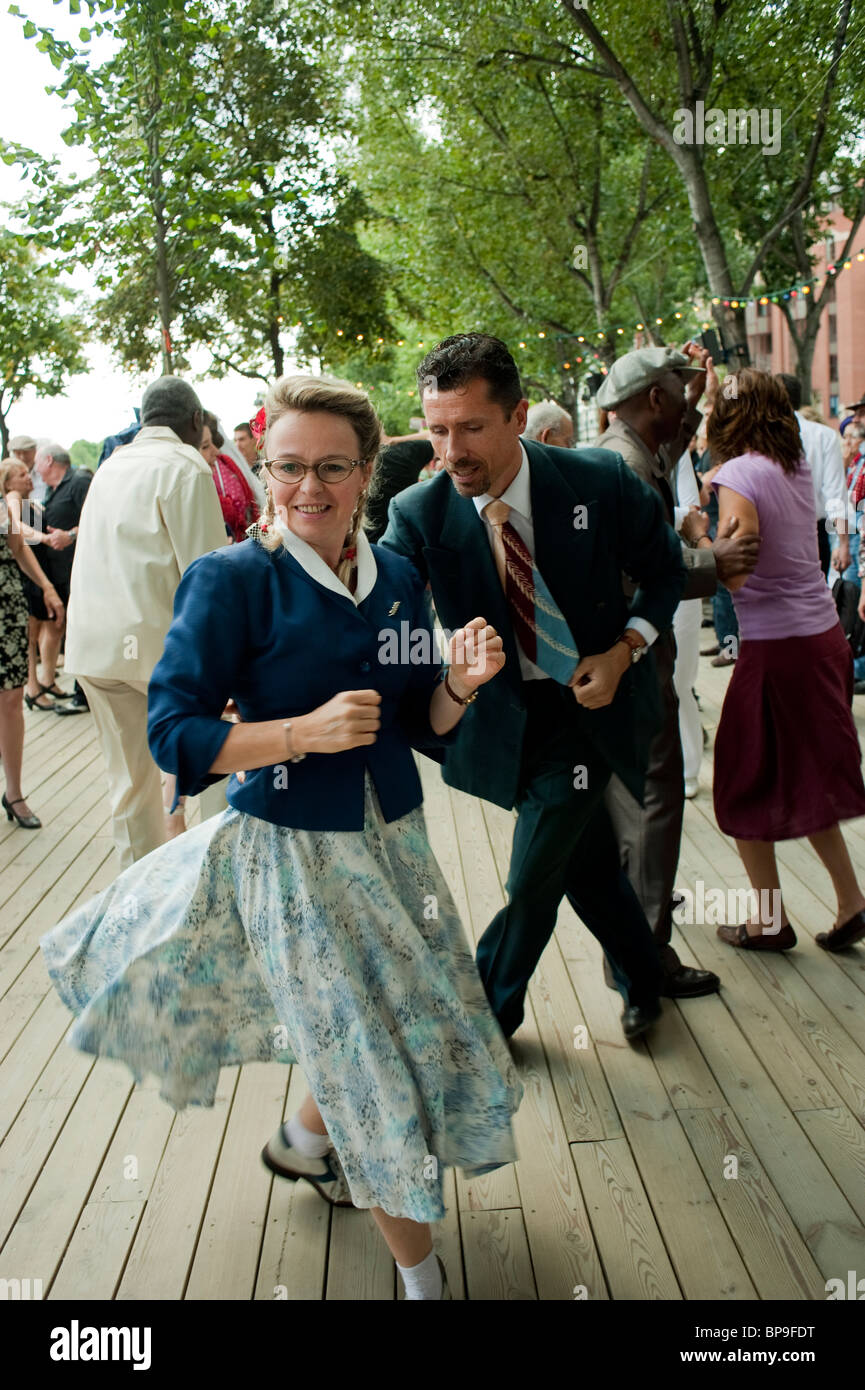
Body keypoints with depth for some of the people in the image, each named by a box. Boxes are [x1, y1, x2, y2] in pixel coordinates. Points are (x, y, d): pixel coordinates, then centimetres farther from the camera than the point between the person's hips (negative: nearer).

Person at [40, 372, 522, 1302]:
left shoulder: (397, 579, 2)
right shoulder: (232, 580, -14)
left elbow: (424, 729, 7)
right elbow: (174, 732, -16)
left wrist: (460, 685, -14)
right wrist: (306, 731, -26)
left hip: (392, 843, 6)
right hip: (291, 857, -6)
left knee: (419, 1023, 20)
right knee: (364, 1058, 5)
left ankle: (302, 1139, 52)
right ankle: (418, 1269, 30)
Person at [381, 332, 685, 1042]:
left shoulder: (600, 482, -16)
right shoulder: (419, 514, -14)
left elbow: (665, 569, 0)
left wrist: (624, 650, -14)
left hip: (590, 701, -2)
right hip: (509, 713, 2)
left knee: (533, 883, 1)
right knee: (588, 866, 15)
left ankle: (487, 1015, 27)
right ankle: (642, 984, 43)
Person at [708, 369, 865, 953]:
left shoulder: (739, 474, -15)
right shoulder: (798, 465, 6)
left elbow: (735, 573, -23)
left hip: (777, 649, -7)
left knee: (748, 785, 9)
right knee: (808, 778, 20)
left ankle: (769, 920, 19)